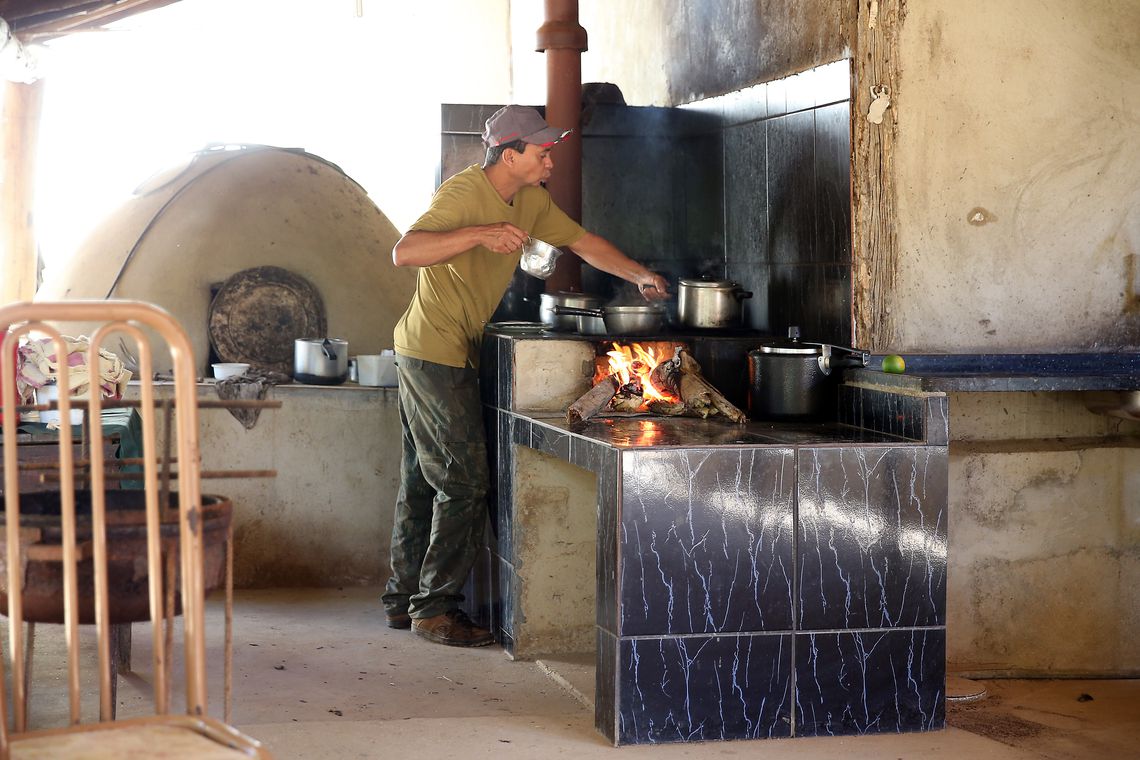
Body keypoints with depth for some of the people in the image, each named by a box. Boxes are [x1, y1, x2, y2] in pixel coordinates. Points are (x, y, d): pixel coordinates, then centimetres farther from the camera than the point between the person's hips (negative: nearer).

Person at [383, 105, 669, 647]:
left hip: (451, 354, 9)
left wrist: (640, 276, 15)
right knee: (465, 481, -9)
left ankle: (404, 600, 22)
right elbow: (405, 252, -31)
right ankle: (435, 608, -2)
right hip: (435, 352, -9)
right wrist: (480, 234, -38)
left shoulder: (530, 201, 8)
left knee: (423, 481, 13)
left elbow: (582, 242, 19)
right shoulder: (463, 194, -19)